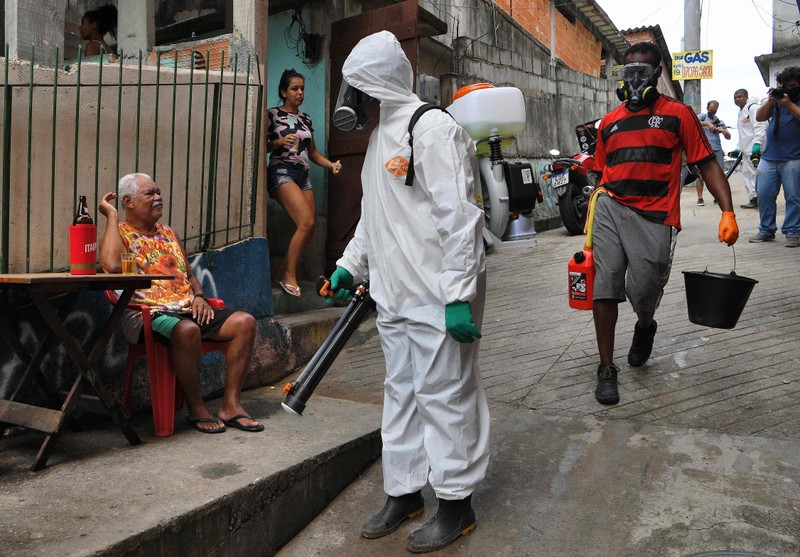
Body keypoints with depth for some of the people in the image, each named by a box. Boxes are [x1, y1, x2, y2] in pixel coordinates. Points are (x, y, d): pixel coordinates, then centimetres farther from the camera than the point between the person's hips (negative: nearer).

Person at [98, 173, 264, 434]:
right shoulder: (119, 233, 2)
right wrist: (112, 216, -11)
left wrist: (199, 297, 4)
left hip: (187, 309, 7)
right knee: (187, 330, -39)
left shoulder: (168, 233, 24)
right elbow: (112, 265, -22)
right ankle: (195, 407, -18)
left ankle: (230, 405, -13)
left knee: (245, 322, -14)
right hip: (147, 314, -7)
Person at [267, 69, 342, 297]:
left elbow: (312, 151, 22)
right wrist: (279, 142, -21)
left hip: (303, 175, 7)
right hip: (281, 173, -7)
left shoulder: (305, 118, 18)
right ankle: (289, 276, -11)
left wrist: (331, 164, 6)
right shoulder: (273, 114, 0)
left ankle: (285, 272, 9)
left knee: (307, 227, -3)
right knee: (307, 223, -21)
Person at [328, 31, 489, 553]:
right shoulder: (382, 134, 18)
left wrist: (459, 294, -24)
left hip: (436, 297, -9)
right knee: (402, 394, 16)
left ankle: (456, 502, 17)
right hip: (395, 295, 10)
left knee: (444, 395, 1)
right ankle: (405, 492, 30)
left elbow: (458, 215, -20)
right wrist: (351, 263, 23)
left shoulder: (433, 128, -13)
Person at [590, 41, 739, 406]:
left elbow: (707, 164, 3)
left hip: (654, 217, -3)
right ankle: (606, 369, 5)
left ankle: (645, 327, 37)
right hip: (611, 208, 3)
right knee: (604, 287, -7)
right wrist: (590, 231, 15)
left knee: (643, 294, -2)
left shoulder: (677, 114, 7)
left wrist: (728, 212, -10)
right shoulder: (609, 122, 17)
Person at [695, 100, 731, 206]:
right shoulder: (703, 116, 9)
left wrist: (723, 131, -6)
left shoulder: (719, 121, 17)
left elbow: (728, 137, 15)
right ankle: (700, 198, -4)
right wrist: (707, 123, -23)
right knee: (701, 174, -8)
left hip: (717, 150, 3)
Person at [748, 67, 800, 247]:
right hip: (769, 156, 4)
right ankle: (766, 230, 12)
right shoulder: (778, 98, 15)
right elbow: (760, 117, 8)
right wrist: (770, 101, -4)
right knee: (764, 195, 3)